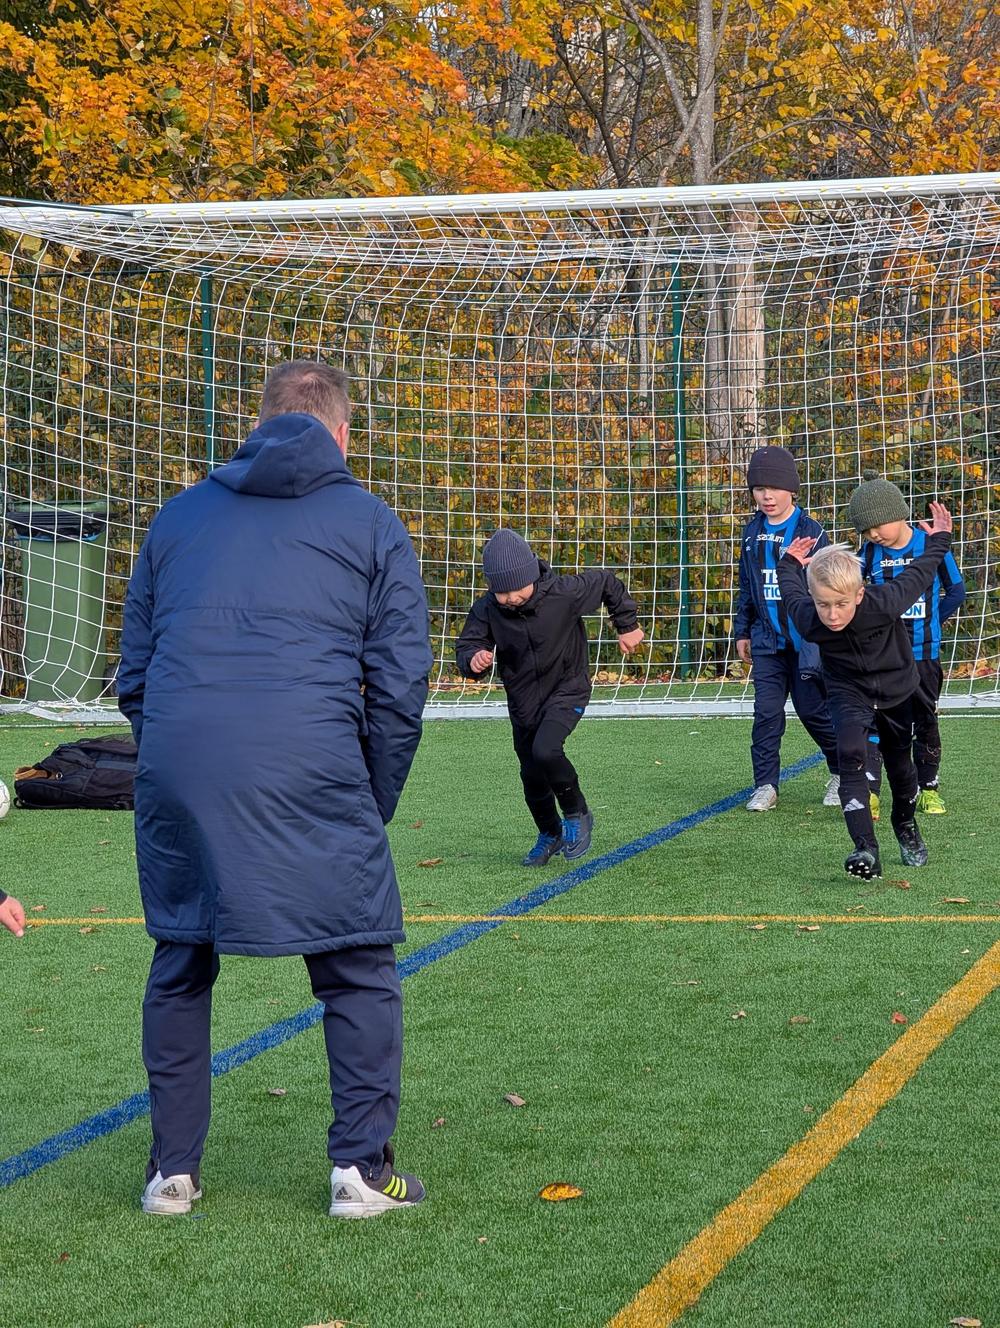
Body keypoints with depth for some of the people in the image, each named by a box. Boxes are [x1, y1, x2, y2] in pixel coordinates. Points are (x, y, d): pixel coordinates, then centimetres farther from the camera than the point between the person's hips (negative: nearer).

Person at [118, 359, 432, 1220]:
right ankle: (362, 1166, 8)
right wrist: (373, 807, 13)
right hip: (310, 776, -3)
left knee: (180, 968, 19)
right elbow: (401, 685, 4)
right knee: (360, 971, 10)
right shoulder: (371, 524, 10)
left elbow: (133, 673, 20)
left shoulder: (180, 515, 19)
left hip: (175, 769, 3)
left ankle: (173, 1167, 20)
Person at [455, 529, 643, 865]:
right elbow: (466, 648, -12)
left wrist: (627, 627, 3)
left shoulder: (563, 594, -23)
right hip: (522, 700, 4)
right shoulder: (487, 610, -17)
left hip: (567, 690, -4)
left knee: (545, 750, -27)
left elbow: (606, 582, -6)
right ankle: (550, 835, 38)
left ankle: (577, 814, -2)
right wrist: (473, 659, -37)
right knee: (532, 776, 11)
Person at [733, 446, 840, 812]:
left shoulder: (809, 531, -8)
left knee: (812, 709, 2)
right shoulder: (753, 532, 8)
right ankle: (765, 786, 5)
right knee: (766, 711, -2)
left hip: (805, 640, -4)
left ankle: (842, 771, 23)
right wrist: (742, 631, 16)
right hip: (767, 640, 4)